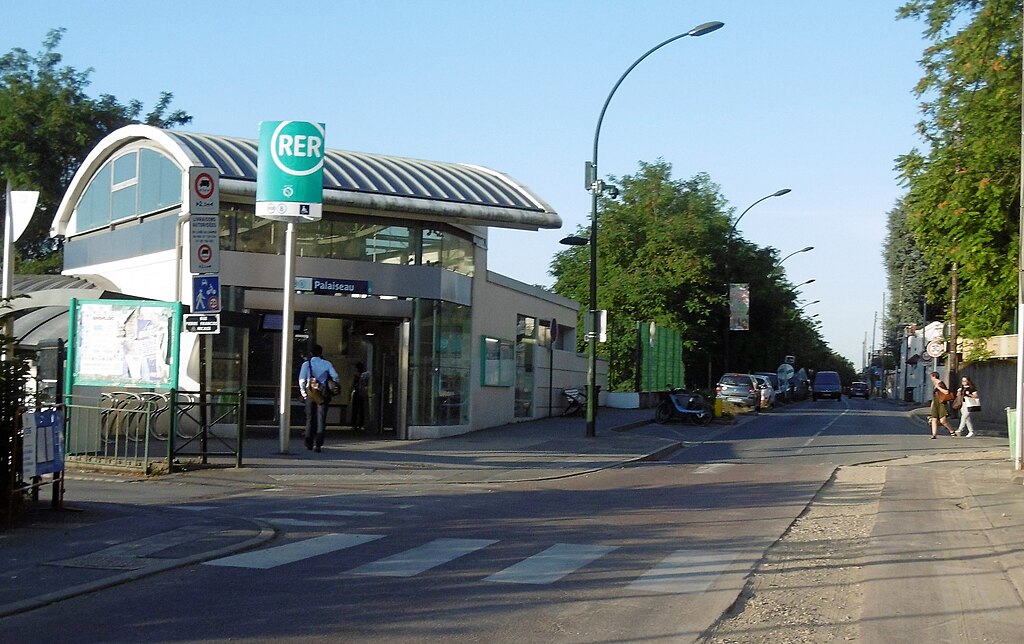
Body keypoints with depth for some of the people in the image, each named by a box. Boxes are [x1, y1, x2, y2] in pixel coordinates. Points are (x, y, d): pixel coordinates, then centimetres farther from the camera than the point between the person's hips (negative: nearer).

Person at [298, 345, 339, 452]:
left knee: (310, 419, 13)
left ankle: (309, 443, 20)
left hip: (310, 393, 1)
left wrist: (303, 392, 3)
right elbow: (335, 377, -6)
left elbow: (302, 380, -7)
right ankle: (317, 443, -11)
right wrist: (332, 388, 7)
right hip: (323, 393, -1)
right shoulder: (327, 364, 1)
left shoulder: (306, 364, 0)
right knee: (321, 419, 0)